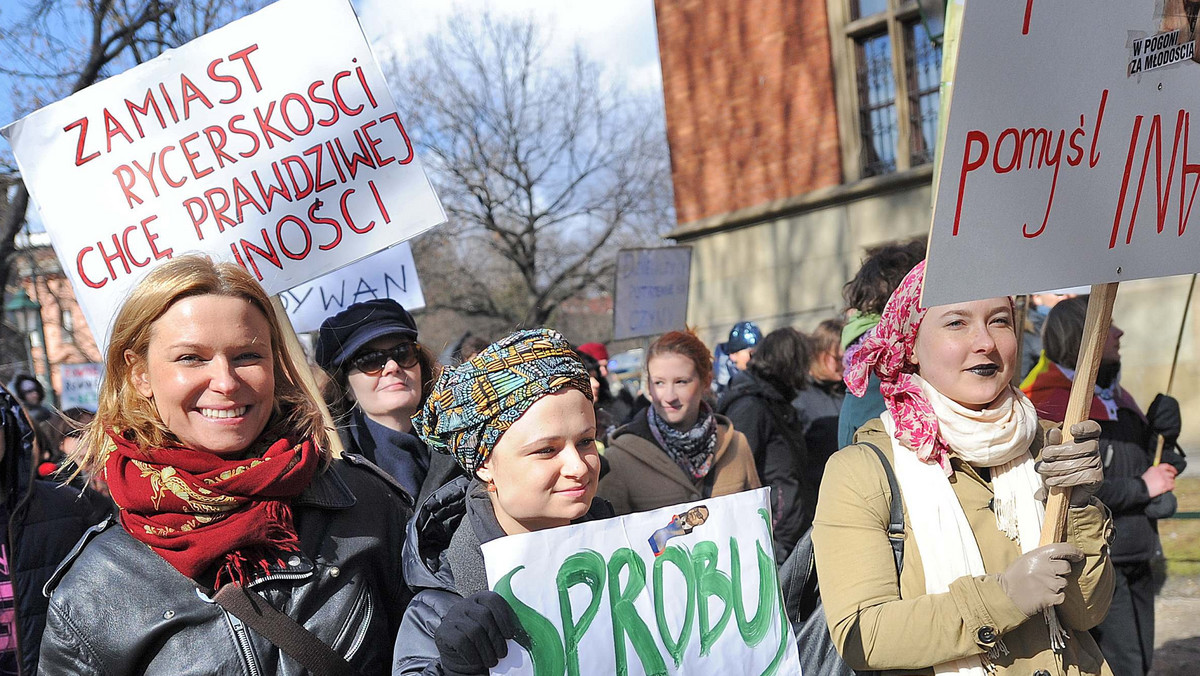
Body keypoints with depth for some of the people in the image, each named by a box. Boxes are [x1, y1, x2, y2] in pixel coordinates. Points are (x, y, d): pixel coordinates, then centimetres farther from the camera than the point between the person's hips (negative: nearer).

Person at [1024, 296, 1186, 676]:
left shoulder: (1118, 398, 14)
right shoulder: (1053, 405, -15)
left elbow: (1161, 469, 22)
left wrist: (1164, 435, 0)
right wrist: (1141, 487, -16)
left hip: (1135, 558, 9)